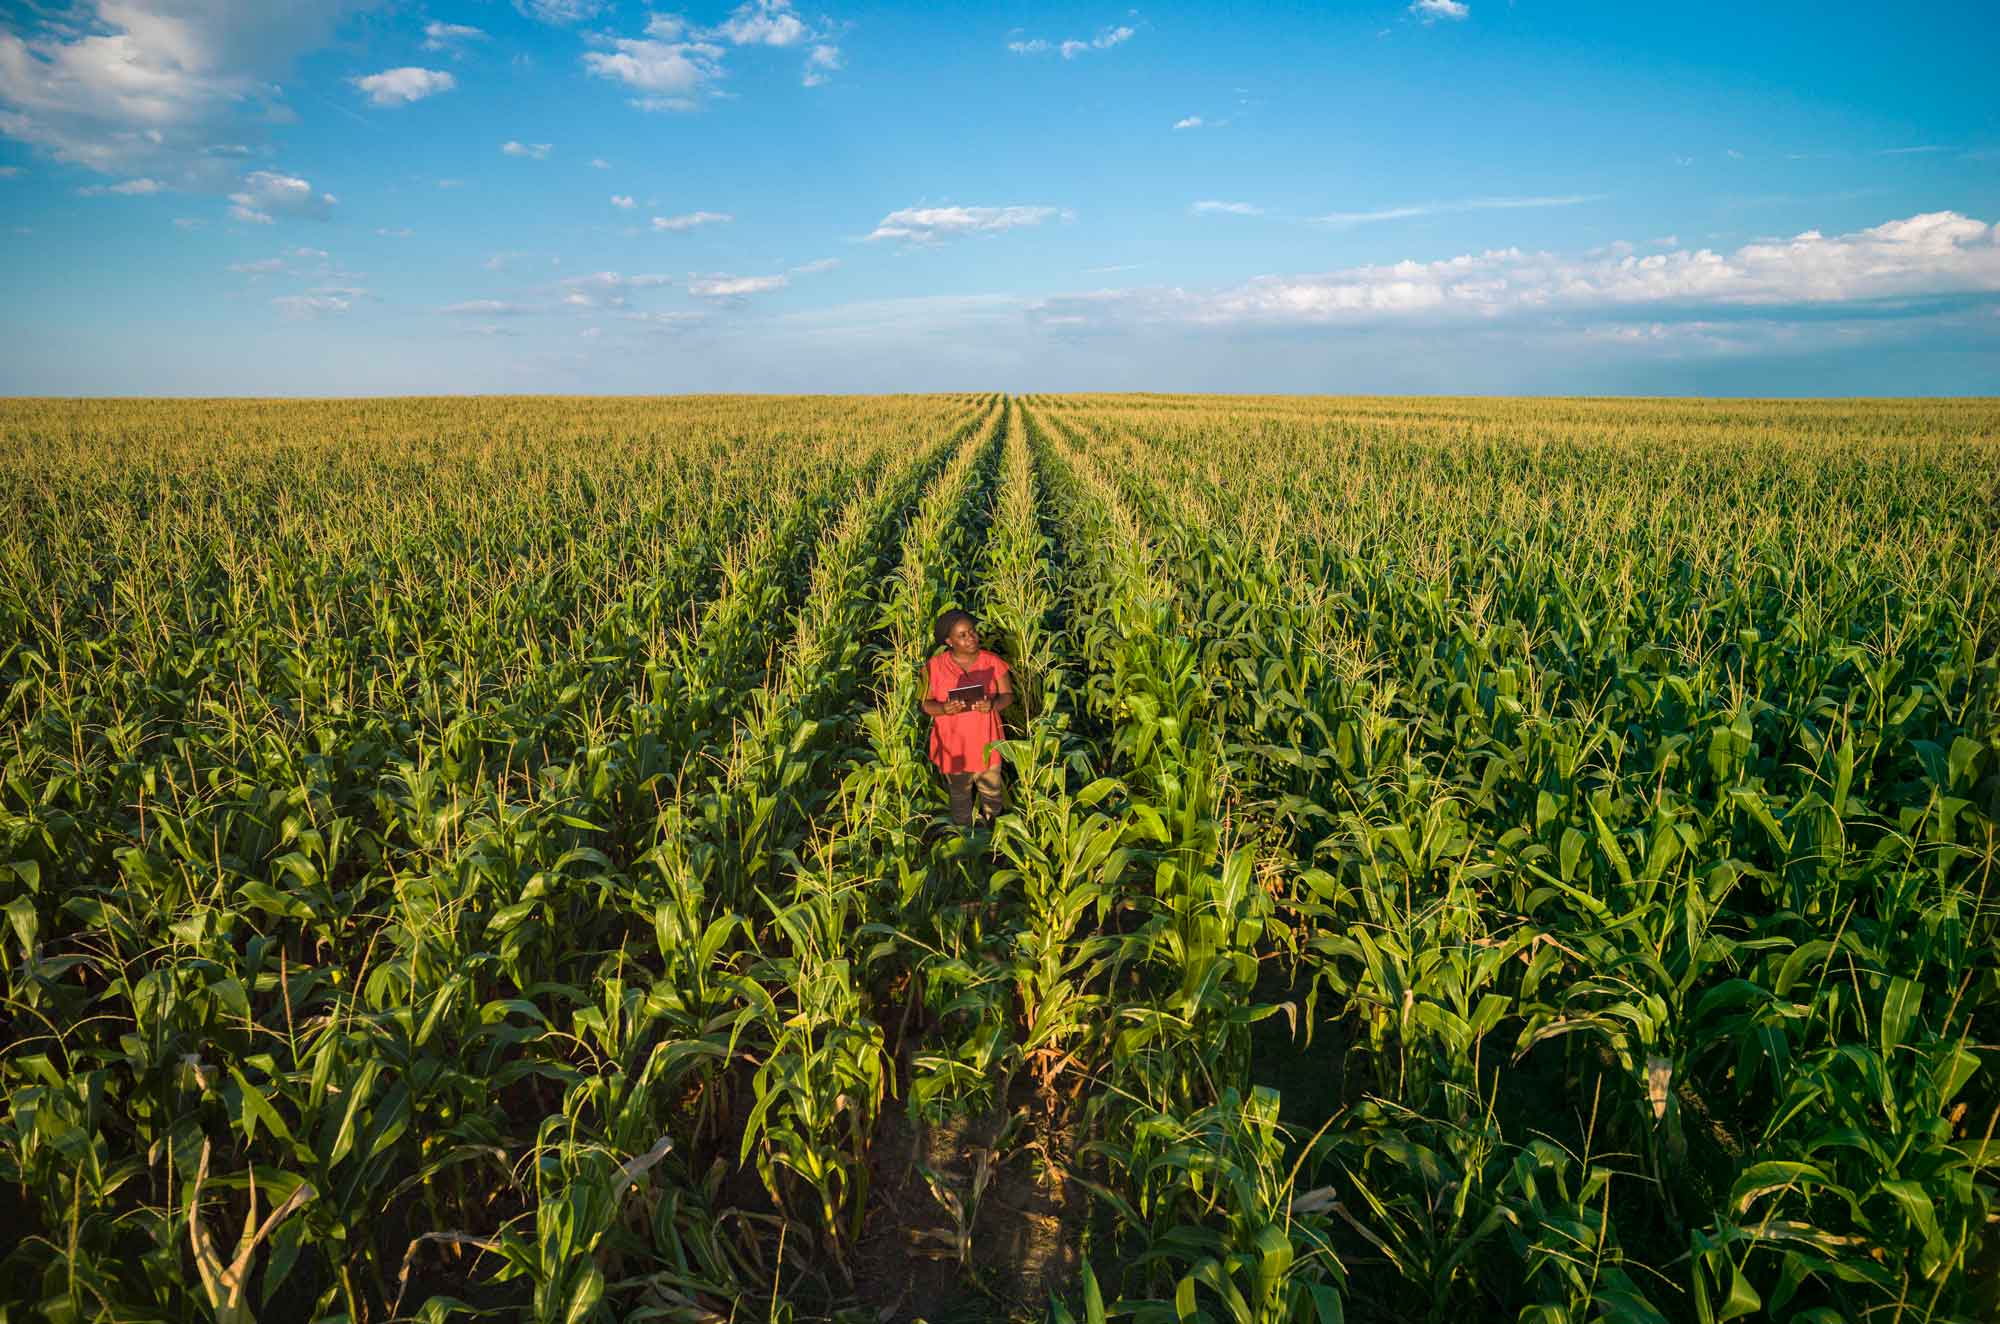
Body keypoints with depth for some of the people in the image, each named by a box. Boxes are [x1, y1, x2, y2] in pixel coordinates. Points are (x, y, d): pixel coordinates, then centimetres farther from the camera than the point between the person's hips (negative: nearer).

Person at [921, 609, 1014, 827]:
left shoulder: (992, 662, -7)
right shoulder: (935, 666, -10)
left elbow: (1008, 695, 0)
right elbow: (926, 704, -5)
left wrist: (993, 705, -23)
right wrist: (943, 709, -27)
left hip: (986, 742, 1)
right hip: (953, 744, -1)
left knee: (992, 792, 17)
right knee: (960, 795, 17)